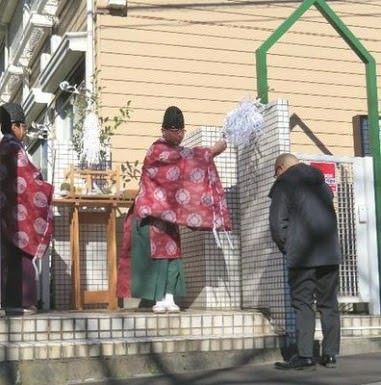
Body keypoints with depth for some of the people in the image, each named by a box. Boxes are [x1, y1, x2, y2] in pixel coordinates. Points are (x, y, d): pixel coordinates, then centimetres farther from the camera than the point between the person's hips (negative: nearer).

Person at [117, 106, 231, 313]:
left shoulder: (173, 151, 14)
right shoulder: (157, 150, -12)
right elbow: (185, 155, -23)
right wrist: (213, 150, -17)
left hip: (168, 212, 8)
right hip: (152, 211, -8)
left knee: (171, 252, 2)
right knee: (156, 252, -8)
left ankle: (169, 297, 1)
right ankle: (159, 299, -6)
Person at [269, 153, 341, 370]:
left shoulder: (283, 185, 1)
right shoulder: (323, 184, 20)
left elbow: (278, 223, -7)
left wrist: (286, 248, 5)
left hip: (302, 256, -5)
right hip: (330, 254, 6)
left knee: (303, 305, -3)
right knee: (329, 304, 8)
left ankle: (305, 356, -7)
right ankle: (330, 355, 10)